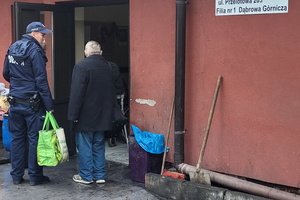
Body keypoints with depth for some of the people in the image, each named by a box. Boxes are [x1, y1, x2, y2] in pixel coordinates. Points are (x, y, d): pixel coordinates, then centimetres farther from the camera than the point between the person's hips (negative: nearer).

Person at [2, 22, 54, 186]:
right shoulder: (35, 50, -14)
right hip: (32, 103, -7)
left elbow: (6, 74, 17)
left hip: (14, 102, 7)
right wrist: (49, 105, -16)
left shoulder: (12, 48, 9)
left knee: (17, 138, 13)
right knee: (35, 139, 3)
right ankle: (35, 176, 11)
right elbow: (41, 80, -17)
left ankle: (16, 176, 20)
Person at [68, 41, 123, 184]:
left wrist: (73, 114, -14)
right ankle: (100, 175, 18)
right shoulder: (111, 67, 6)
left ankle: (86, 176, 10)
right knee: (99, 145, 14)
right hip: (102, 116, 6)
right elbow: (117, 89, 12)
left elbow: (77, 93, -17)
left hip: (85, 116, -6)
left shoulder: (81, 66, -13)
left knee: (84, 146, 4)